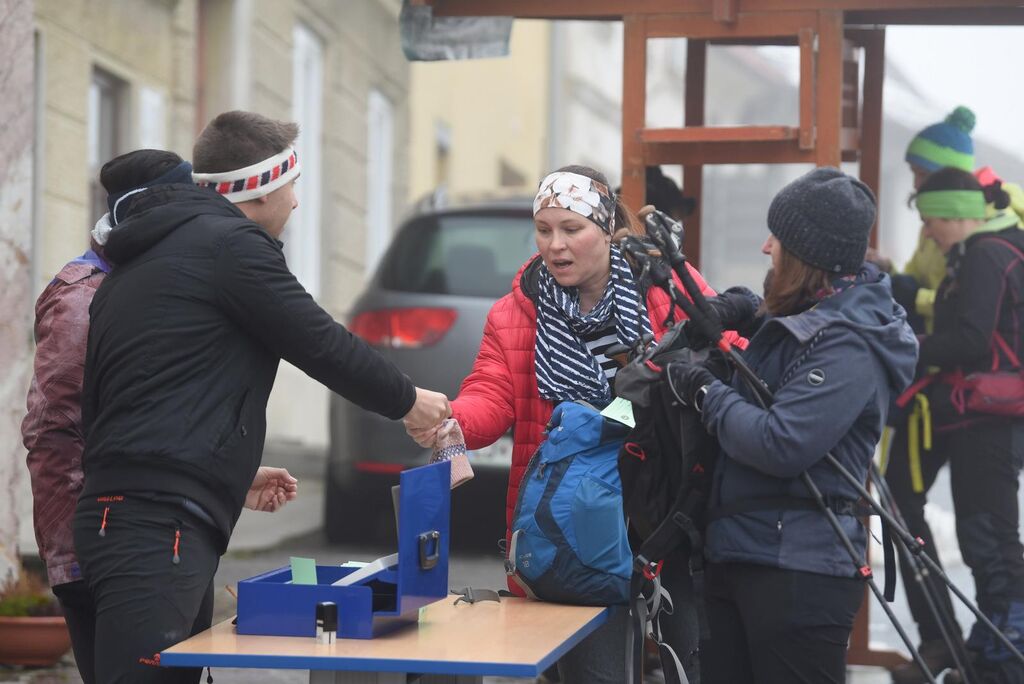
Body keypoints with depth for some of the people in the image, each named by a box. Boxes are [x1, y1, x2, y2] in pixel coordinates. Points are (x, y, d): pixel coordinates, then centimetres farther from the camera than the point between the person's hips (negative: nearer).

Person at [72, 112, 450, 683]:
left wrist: (234, 476, 31)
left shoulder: (136, 264, 24)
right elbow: (324, 347, -2)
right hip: (158, 529, -10)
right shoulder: (232, 244, -6)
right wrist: (409, 402, 15)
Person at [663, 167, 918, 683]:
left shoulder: (848, 345, -17)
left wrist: (705, 392, -13)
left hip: (798, 573, -10)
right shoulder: (798, 320, 12)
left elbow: (781, 445, -25)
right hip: (735, 556, 10)